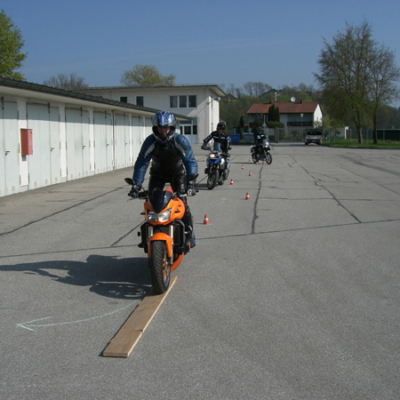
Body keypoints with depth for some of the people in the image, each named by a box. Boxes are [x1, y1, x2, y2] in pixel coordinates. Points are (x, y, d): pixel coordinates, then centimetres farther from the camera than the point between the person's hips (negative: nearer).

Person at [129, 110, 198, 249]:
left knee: (182, 202, -14)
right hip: (157, 173, 2)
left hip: (177, 173, -1)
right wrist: (136, 185, -29)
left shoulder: (180, 140, -24)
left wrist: (191, 182, -39)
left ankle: (189, 234, -2)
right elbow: (141, 163, -22)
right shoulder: (150, 142, -22)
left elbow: (190, 161, -27)